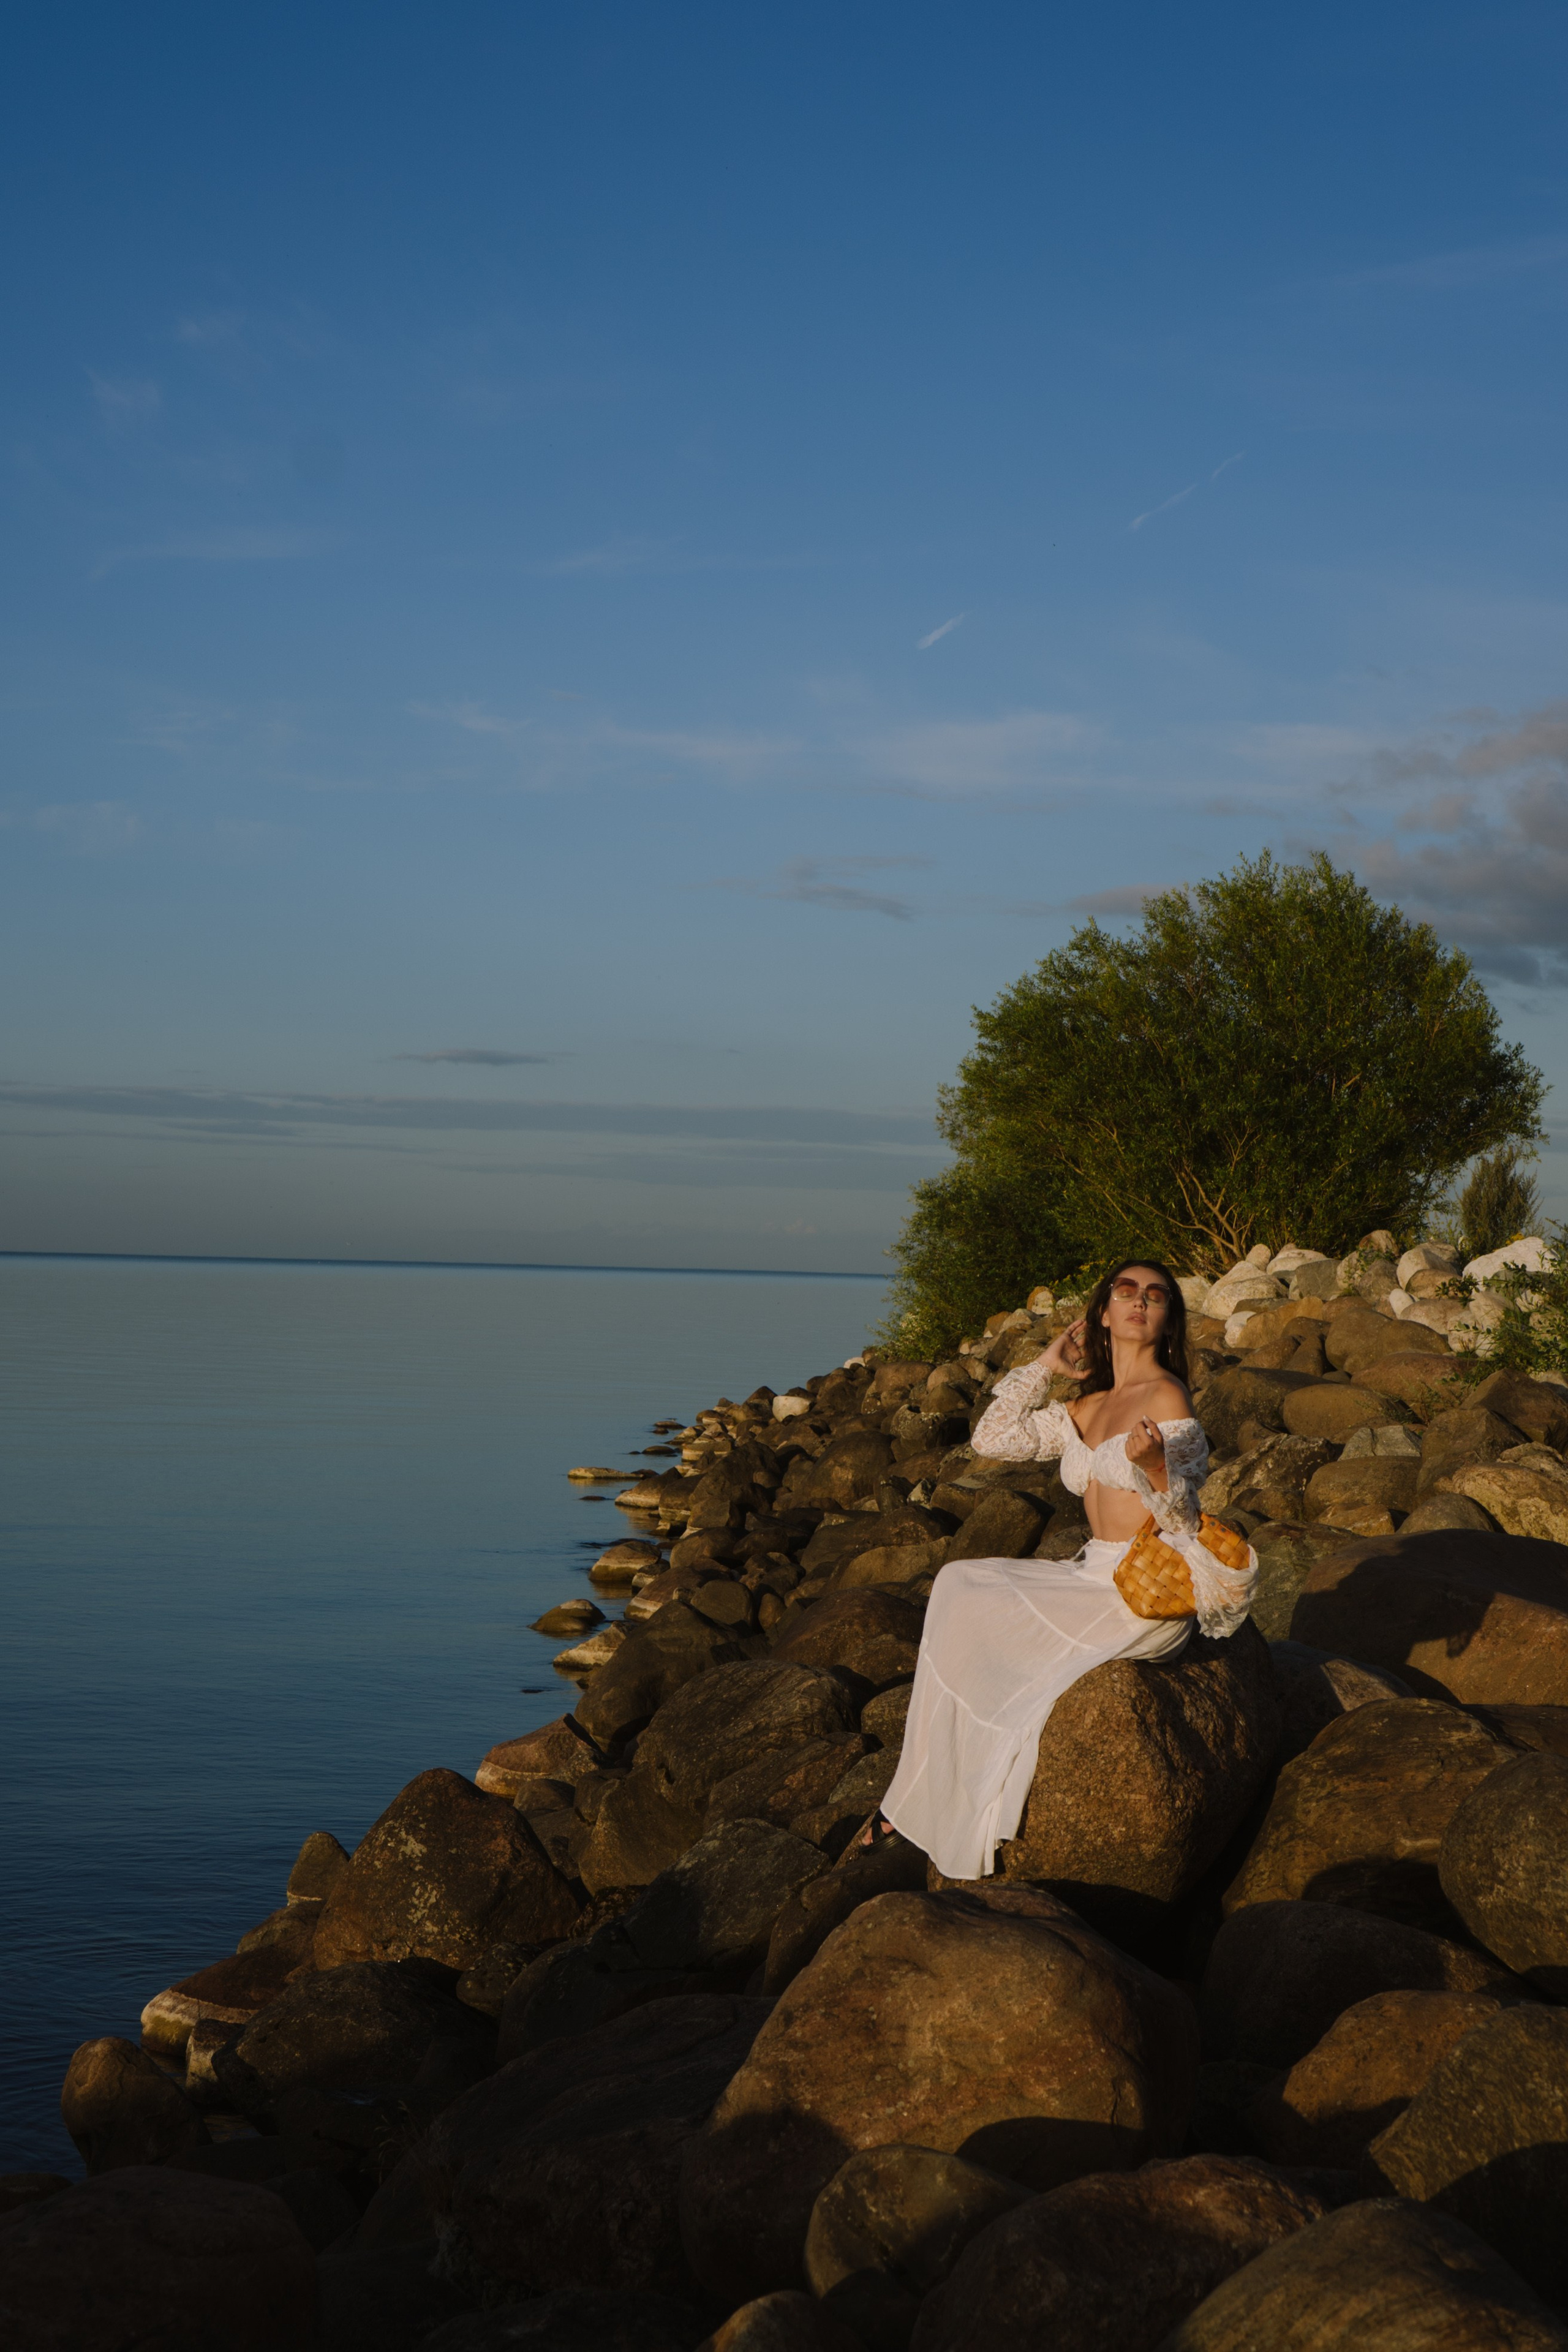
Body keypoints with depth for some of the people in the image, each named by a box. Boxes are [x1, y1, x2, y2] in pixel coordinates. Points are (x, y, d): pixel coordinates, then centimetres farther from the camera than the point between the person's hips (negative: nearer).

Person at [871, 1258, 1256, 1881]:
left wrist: (1152, 1465, -36)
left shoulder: (1165, 1397, -11)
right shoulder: (1090, 1408, 13)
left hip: (1149, 1600, -8)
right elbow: (992, 1439, 15)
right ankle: (923, 1798, 3)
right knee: (957, 1586, 2)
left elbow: (1181, 1520, -16)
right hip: (1095, 1576, 8)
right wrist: (1045, 1365, 12)